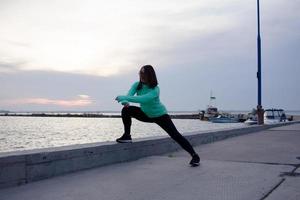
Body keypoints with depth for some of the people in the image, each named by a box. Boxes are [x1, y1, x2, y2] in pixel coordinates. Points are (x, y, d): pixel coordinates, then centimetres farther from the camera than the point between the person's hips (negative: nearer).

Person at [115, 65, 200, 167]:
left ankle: (194, 156, -8)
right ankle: (127, 136, -4)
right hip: (146, 114, 5)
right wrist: (125, 101, -51)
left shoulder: (155, 89, -31)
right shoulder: (137, 85, -13)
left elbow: (143, 99, -47)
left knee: (175, 135, -15)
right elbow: (129, 95, -27)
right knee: (126, 110, -16)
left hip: (160, 115, -5)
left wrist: (125, 98, -54)